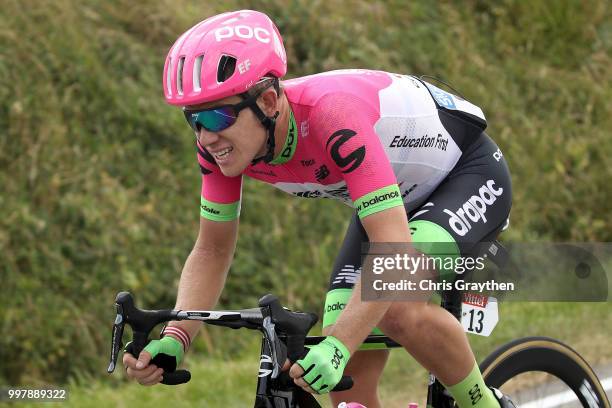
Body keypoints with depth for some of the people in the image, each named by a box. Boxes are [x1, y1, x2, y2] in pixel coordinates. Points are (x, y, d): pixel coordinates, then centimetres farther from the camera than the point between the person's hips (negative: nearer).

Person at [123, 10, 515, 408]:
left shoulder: (331, 114, -40)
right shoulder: (223, 141, -20)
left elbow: (394, 248, -45)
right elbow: (212, 251, -7)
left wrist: (336, 347, -55)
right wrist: (173, 340, -24)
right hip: (397, 196, 7)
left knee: (398, 306, -34)